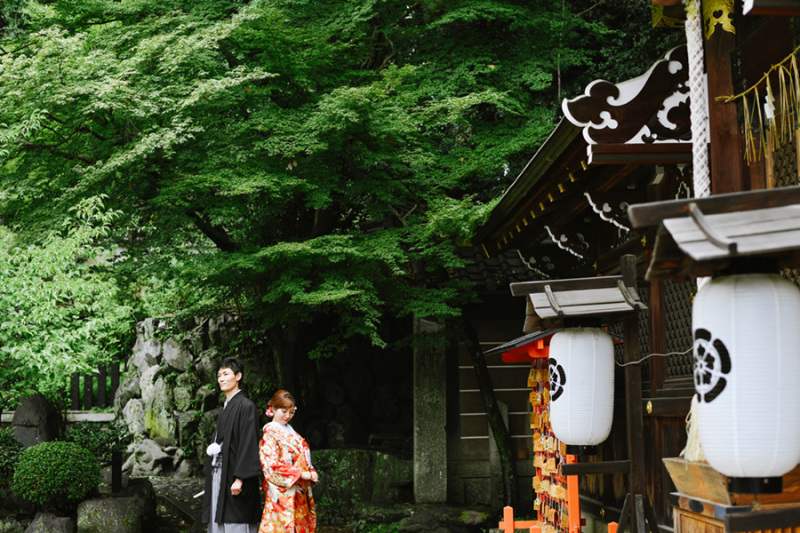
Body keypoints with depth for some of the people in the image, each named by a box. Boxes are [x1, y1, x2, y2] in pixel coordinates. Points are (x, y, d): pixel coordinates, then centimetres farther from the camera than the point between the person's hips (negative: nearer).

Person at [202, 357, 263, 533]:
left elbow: (248, 444, -16)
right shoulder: (227, 406, 17)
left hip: (233, 474, -9)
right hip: (219, 475, 9)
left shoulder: (246, 406, -10)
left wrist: (239, 478, -21)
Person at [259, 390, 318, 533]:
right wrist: (301, 474, -16)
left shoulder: (291, 433, 17)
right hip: (283, 493, -7)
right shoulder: (270, 434, -6)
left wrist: (311, 472, 2)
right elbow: (272, 465, -15)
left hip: (299, 493, 7)